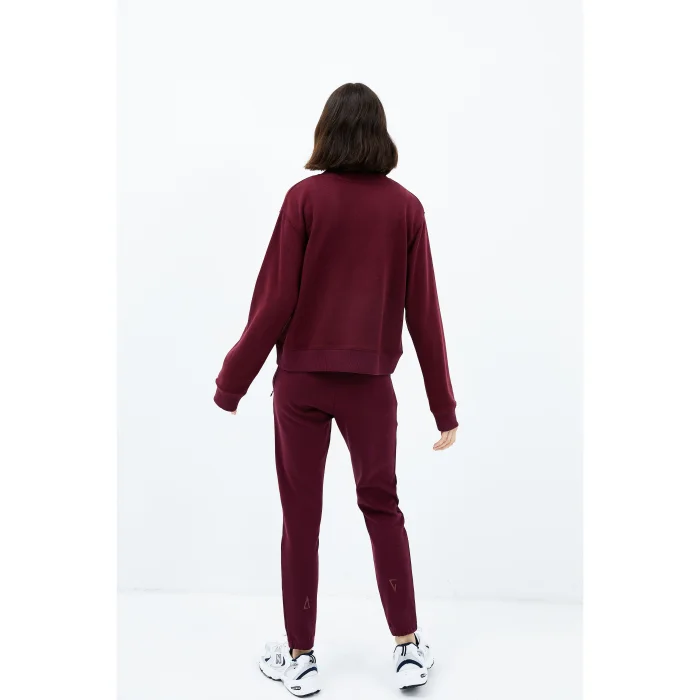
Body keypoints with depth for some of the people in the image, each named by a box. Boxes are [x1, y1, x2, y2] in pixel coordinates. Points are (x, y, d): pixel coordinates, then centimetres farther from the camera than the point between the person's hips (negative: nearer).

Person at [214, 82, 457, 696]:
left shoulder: (306, 198, -6)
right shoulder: (406, 208, 0)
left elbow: (275, 300, -8)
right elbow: (423, 312, 0)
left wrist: (232, 383, 2)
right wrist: (444, 406, 7)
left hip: (300, 380, -1)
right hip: (371, 384, 1)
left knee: (301, 517, 10)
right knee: (382, 508, 16)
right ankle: (409, 648, 22)